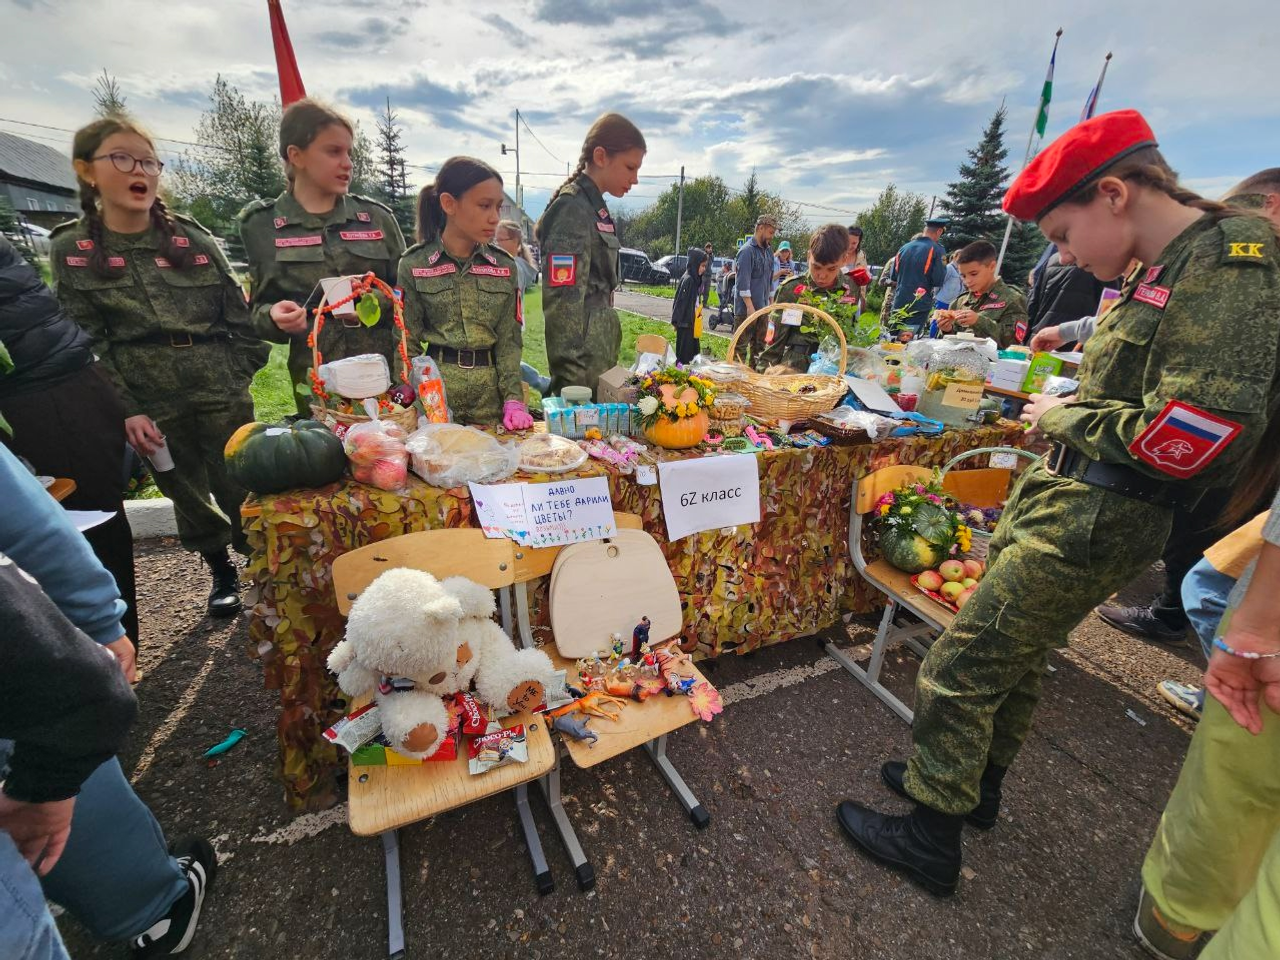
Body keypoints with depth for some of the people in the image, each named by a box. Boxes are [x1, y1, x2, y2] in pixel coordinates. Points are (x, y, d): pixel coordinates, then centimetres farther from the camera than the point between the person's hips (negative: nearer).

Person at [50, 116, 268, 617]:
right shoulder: (71, 251, 3)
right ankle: (222, 572, 32)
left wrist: (238, 377, -1)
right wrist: (126, 409, -8)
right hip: (152, 404, 1)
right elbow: (86, 342, 0)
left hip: (223, 394, -1)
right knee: (187, 495, 12)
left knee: (242, 489, 2)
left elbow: (239, 314, 5)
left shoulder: (193, 237, 3)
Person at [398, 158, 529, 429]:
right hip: (435, 393, -2)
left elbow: (509, 339, 2)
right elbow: (407, 341, -1)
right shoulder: (413, 265, -2)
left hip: (492, 397, 2)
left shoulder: (505, 266, 4)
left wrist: (514, 399, -9)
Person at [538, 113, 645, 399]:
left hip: (600, 352, 9)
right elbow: (562, 301, -19)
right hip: (583, 361, -9)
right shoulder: (573, 208, -12)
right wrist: (572, 379, -21)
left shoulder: (595, 208, 16)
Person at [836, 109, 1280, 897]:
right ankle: (977, 786, 44)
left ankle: (932, 840, 18)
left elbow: (1190, 439, -23)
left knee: (960, 668, -2)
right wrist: (1069, 410, 5)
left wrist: (1064, 415, -11)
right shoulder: (1170, 269, 12)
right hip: (1070, 504, 10)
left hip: (1093, 523, -10)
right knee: (1018, 656, 22)